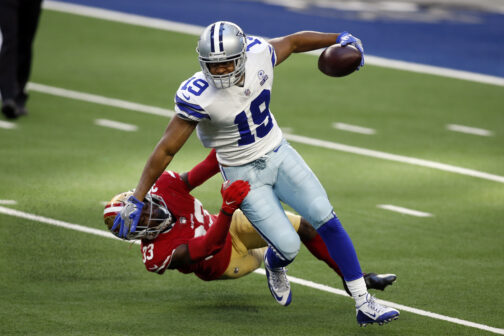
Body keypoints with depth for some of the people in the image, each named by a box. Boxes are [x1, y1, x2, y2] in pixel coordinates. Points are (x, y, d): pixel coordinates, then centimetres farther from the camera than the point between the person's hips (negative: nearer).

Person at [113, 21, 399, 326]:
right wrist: (136, 200, -19)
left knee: (327, 219, -7)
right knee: (288, 246, -11)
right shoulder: (198, 97, -27)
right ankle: (275, 266, 29)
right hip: (245, 173, -4)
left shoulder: (258, 55, -16)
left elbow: (294, 41, 6)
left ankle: (364, 303, 0)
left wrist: (340, 39, 12)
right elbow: (166, 150, -21)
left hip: (279, 154, 4)